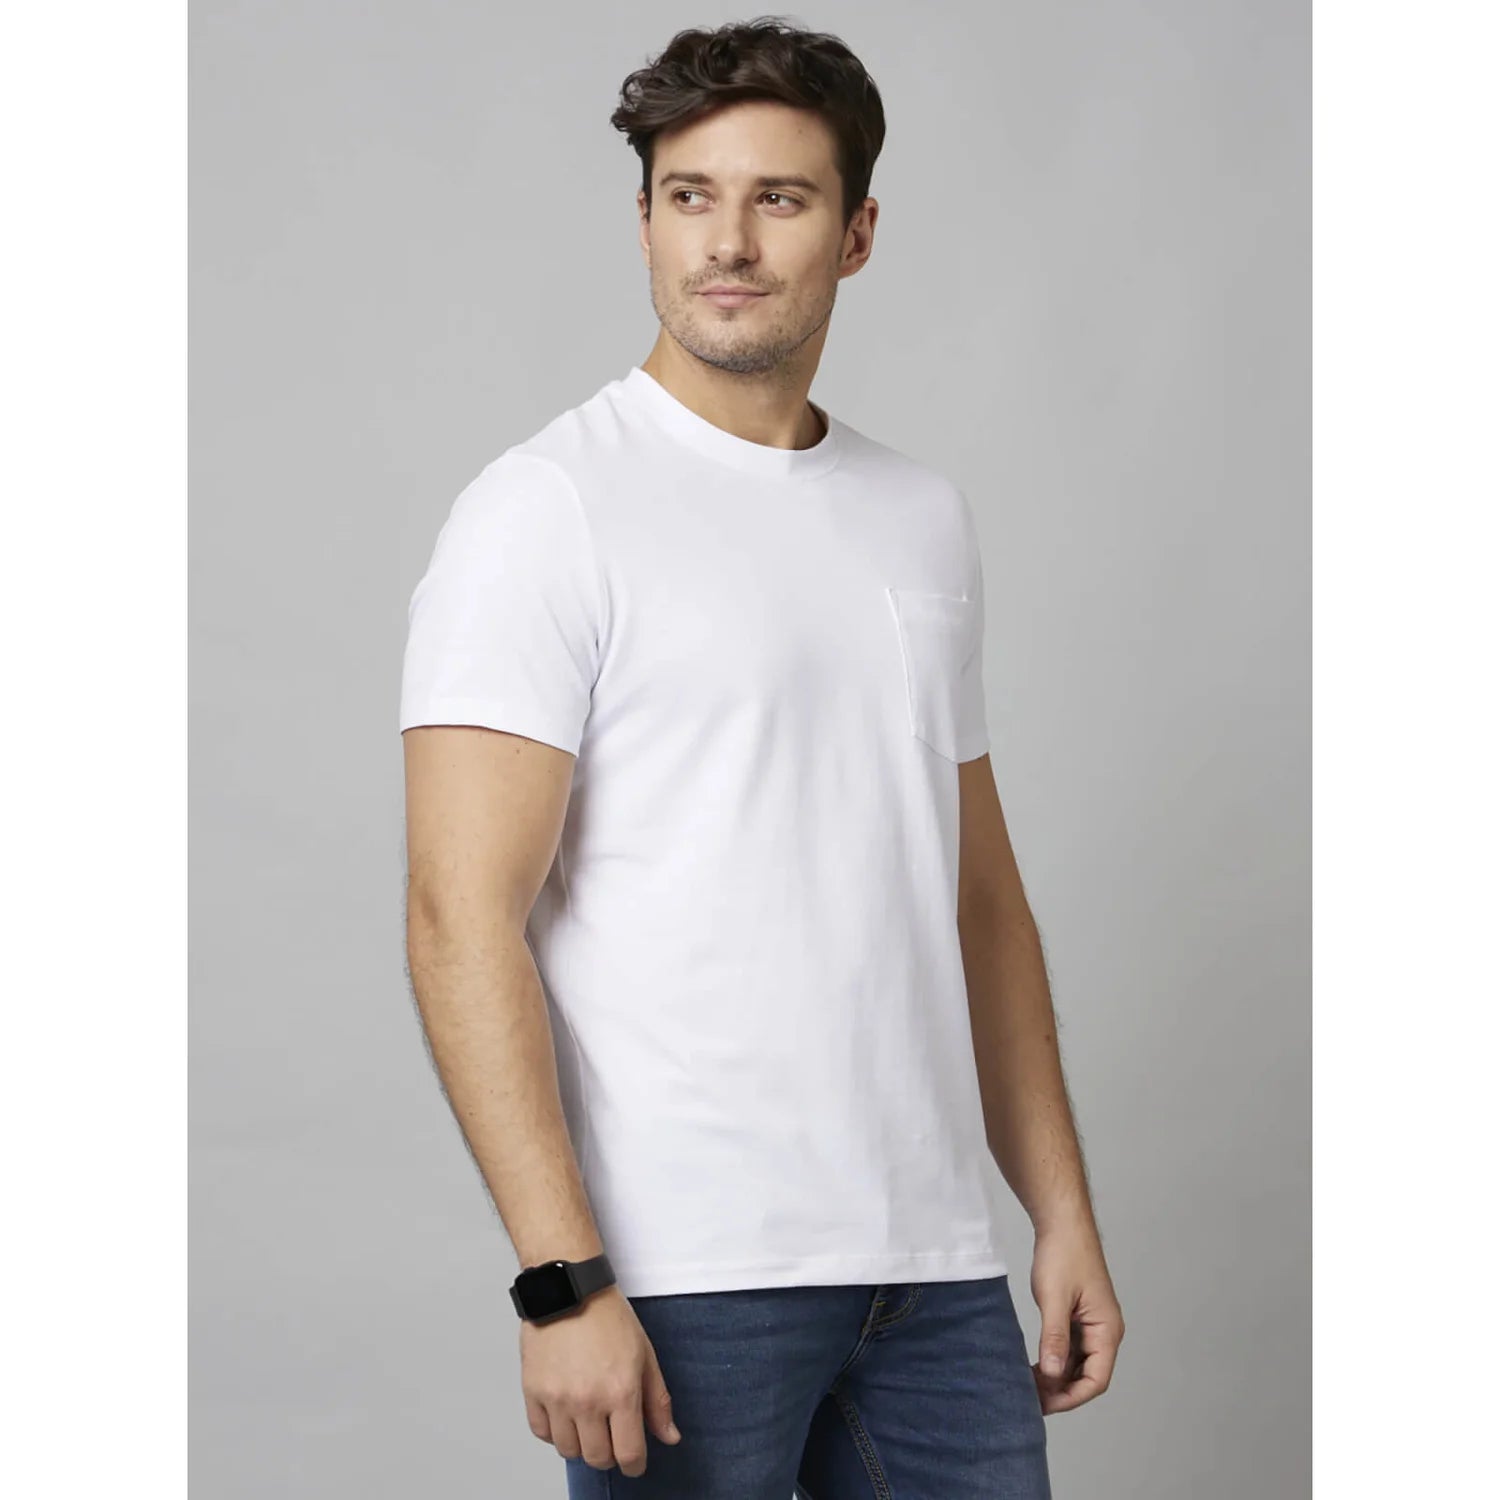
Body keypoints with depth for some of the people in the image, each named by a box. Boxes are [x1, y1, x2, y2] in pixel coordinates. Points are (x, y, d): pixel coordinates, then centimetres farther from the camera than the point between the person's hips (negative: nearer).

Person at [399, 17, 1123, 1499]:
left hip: (934, 1263, 6)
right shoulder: (548, 510, -7)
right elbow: (463, 919, -14)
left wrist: (1063, 1209, 13)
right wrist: (564, 1278, -20)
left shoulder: (926, 520, 13)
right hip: (687, 1269, -6)